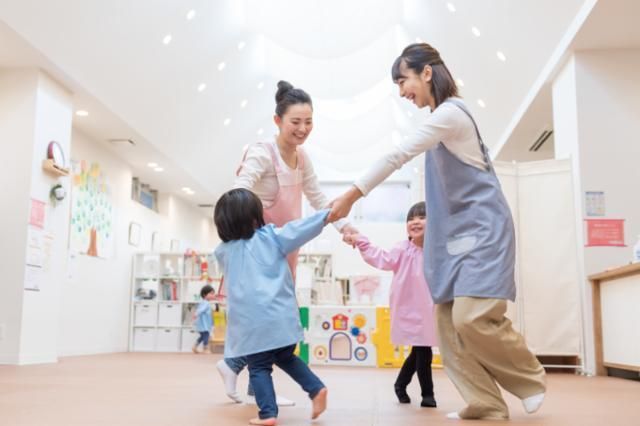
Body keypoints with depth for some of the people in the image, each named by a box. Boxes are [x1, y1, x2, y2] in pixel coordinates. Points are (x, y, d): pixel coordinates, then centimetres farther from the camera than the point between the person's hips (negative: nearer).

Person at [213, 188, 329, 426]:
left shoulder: (223, 252, 9)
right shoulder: (271, 236, 4)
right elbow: (298, 230, -3)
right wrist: (327, 214, 0)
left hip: (252, 322, -2)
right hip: (281, 316, 2)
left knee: (259, 367, 6)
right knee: (286, 358, 23)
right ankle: (316, 388, 13)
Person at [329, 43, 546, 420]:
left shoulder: (449, 112, -13)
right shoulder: (442, 117, 18)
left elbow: (397, 156, -17)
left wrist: (351, 197, -14)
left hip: (481, 230, -10)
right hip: (457, 236, 10)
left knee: (473, 318, -17)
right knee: (450, 322, 1)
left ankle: (531, 380, 8)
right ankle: (486, 404, 6)